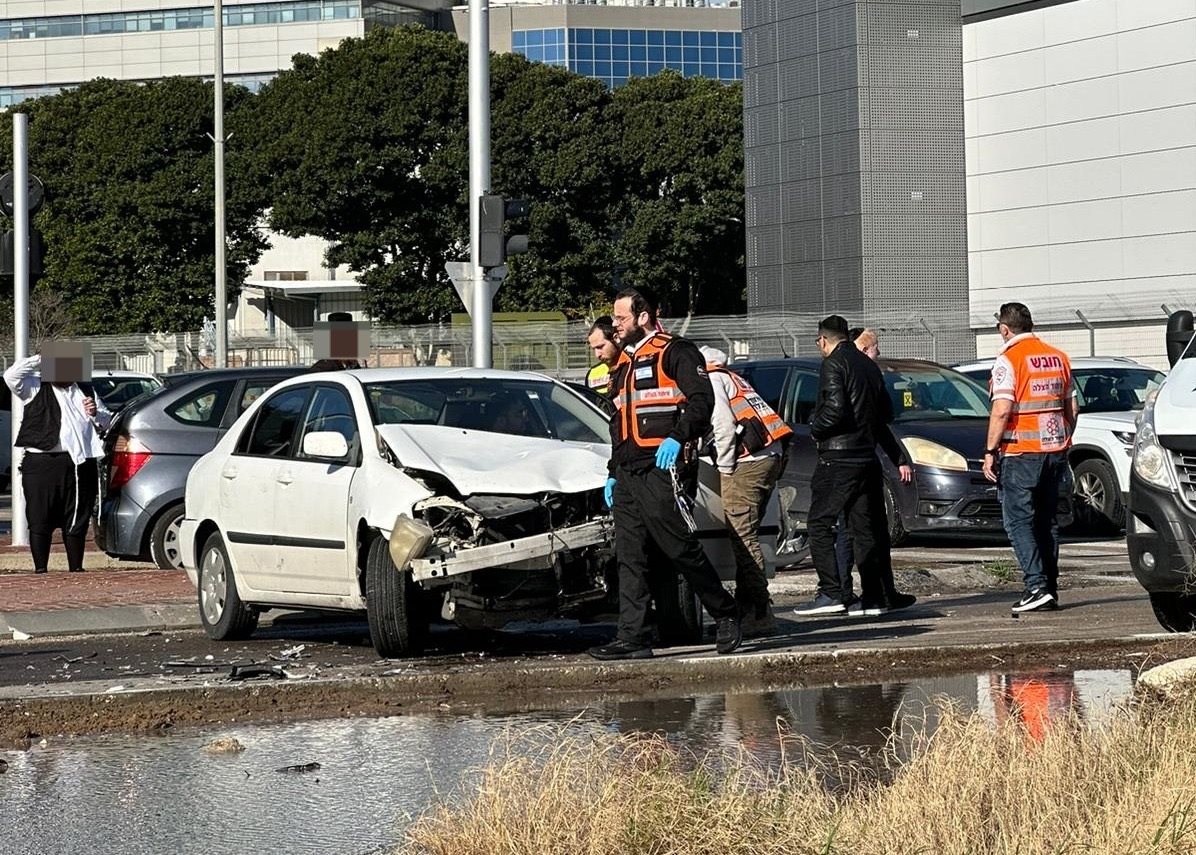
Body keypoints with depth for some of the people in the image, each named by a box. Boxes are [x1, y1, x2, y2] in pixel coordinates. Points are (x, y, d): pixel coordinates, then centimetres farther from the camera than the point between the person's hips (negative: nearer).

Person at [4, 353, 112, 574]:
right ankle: (40, 569, 2)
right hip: (42, 464, -4)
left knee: (77, 521, 8)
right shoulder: (36, 388, 6)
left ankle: (76, 568, 16)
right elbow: (11, 375, -11)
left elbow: (107, 423, 24)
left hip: (80, 464, 4)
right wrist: (39, 360, -5)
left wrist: (96, 414, 1)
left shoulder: (85, 390, 20)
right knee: (40, 520, -3)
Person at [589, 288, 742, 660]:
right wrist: (612, 473, 24)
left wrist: (677, 438, -25)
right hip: (627, 473, 9)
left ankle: (725, 614, 8)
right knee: (630, 557, 3)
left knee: (680, 548, -7)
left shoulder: (674, 352, -3)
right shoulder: (624, 364, 24)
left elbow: (701, 398, -14)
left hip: (660, 468, -9)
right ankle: (632, 638, 1)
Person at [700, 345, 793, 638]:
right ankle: (748, 608, 17)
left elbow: (724, 425, -12)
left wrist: (725, 469, -6)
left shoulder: (709, 380, 0)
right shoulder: (732, 378, 29)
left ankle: (758, 614, -13)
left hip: (748, 460, -10)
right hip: (772, 456, 10)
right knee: (745, 536, 14)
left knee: (743, 537, -9)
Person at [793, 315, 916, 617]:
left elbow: (835, 409, -21)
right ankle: (876, 595, 8)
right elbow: (886, 413, 18)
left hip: (838, 459, -8)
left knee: (820, 524, -3)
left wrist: (816, 429, -4)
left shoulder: (833, 364, -9)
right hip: (868, 456, 8)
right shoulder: (868, 365, 16)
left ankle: (831, 594, -12)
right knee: (867, 528, 10)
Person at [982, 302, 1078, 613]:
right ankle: (1050, 590, 11)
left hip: (1021, 453, -6)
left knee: (1018, 520, -4)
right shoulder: (1057, 357, 11)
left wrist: (990, 451, -11)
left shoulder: (1008, 359, -9)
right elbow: (1072, 408, 15)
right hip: (1055, 450, 6)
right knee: (1048, 521, 11)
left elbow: (1001, 411, -17)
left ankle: (1037, 585, -16)